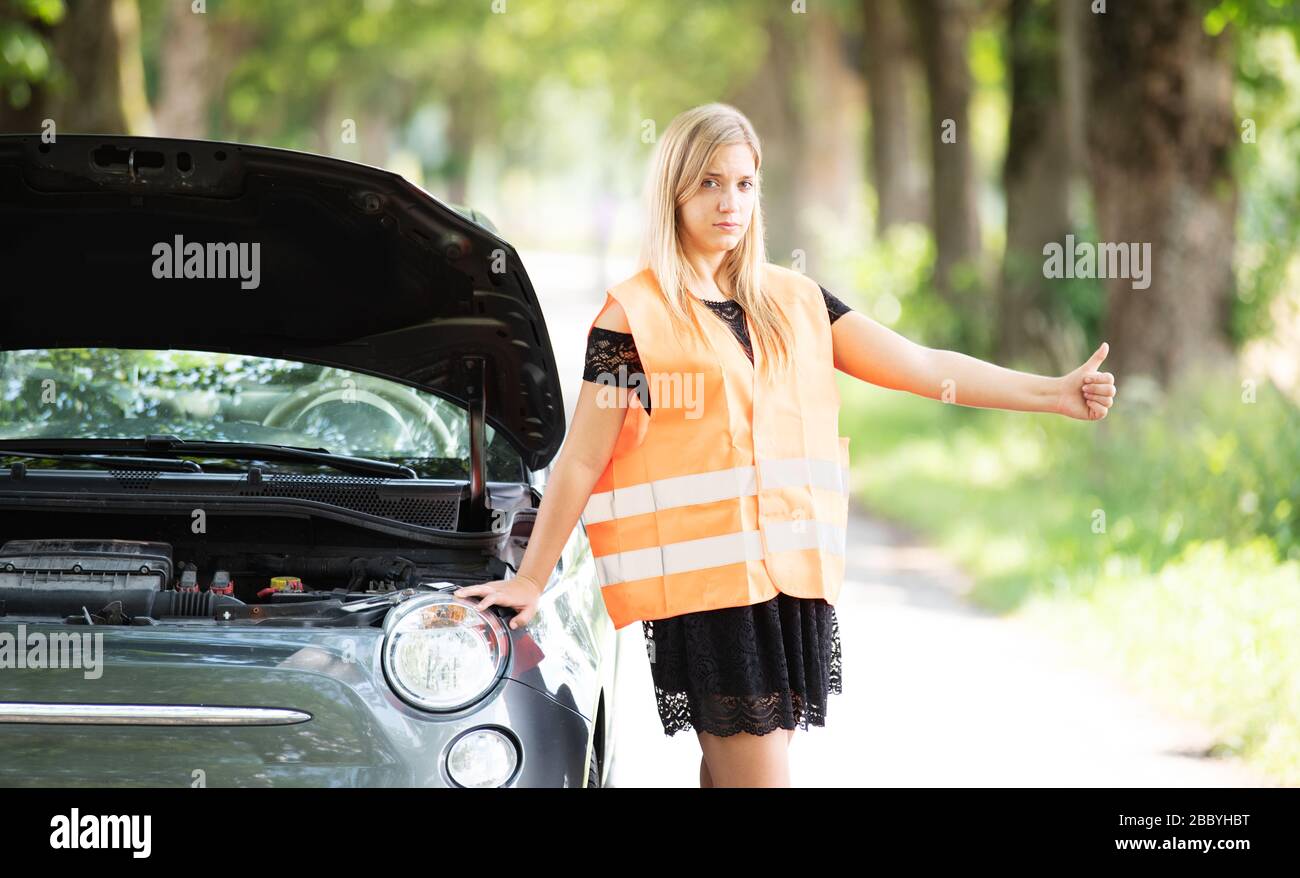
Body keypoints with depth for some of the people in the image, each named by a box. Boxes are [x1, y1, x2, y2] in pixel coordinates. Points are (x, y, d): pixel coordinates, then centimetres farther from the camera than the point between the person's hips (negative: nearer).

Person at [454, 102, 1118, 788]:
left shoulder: (795, 302, 14)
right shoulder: (634, 314, -1)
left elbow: (922, 365, 9)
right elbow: (582, 460, 0)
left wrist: (1056, 393, 1)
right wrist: (530, 581, 0)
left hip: (795, 576, 5)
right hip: (702, 575, -5)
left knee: (731, 769, 7)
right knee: (758, 778, -9)